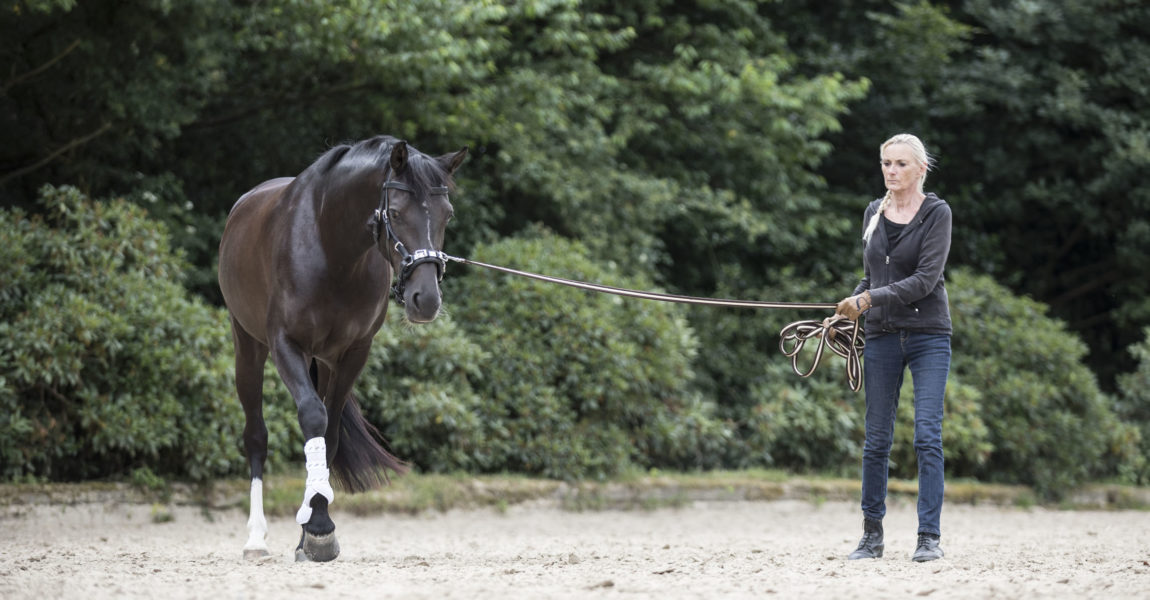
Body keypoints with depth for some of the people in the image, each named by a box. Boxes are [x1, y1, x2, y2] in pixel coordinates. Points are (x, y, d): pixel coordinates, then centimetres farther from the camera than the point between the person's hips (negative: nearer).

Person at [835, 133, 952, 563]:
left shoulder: (936, 212, -5)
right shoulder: (873, 214, 11)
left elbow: (927, 278, -14)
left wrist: (871, 298, -17)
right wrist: (847, 314, 6)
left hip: (928, 335, -4)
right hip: (882, 336, 4)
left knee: (927, 435, -10)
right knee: (876, 438, 4)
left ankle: (929, 537, -8)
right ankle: (872, 535, 13)